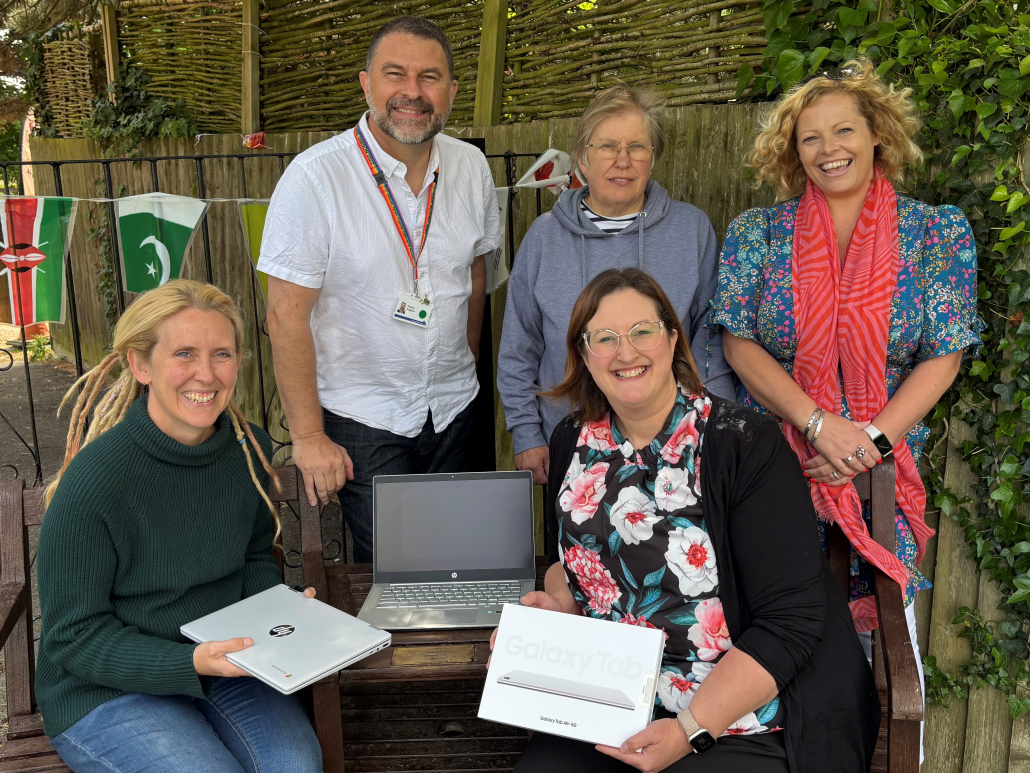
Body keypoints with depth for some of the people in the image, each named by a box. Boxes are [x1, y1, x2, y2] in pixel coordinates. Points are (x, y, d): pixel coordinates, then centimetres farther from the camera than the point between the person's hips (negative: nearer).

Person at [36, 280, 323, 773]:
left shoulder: (250, 449, -5)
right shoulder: (93, 481, -23)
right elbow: (75, 636, -15)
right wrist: (190, 664, -27)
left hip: (223, 662, 4)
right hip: (106, 691, -4)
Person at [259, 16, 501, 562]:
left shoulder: (471, 167, -2)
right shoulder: (315, 177, -17)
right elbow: (287, 316, -15)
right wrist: (308, 437, -14)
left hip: (453, 410, 5)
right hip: (361, 419, -4)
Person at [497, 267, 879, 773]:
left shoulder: (748, 447, -14)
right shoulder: (575, 442, 3)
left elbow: (791, 619, -16)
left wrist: (691, 729, -21)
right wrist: (555, 606, -2)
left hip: (739, 724, -4)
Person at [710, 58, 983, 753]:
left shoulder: (938, 232, 0)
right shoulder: (758, 232, 0)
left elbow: (943, 357, -3)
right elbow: (740, 343, -5)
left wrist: (871, 439, -14)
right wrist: (819, 423, -16)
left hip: (885, 464, 0)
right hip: (774, 457, 0)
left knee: (870, 619, 2)